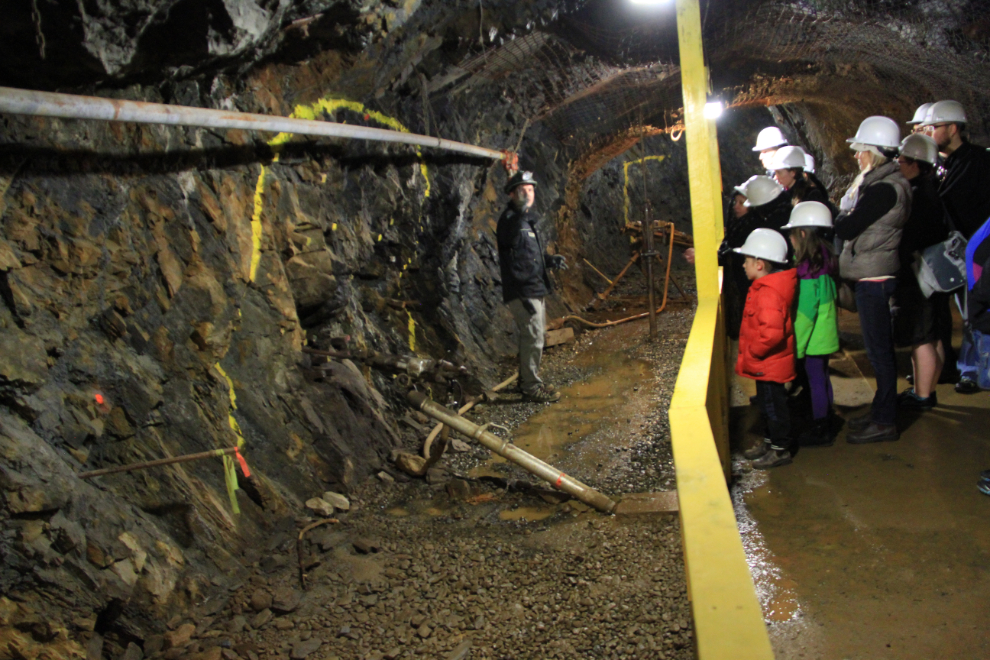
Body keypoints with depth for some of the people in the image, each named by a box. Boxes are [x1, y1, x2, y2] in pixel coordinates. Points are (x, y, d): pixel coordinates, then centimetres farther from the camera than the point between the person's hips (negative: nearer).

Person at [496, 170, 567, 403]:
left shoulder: (527, 220, 18)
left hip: (535, 290, 10)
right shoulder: (509, 219, -13)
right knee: (534, 339, -7)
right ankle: (531, 387, 2)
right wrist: (521, 210, -46)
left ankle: (527, 380, 30)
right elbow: (510, 238, -36)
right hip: (522, 291, -10)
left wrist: (550, 260, 11)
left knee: (532, 337, 18)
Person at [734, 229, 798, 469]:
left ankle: (781, 450, 16)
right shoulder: (763, 288, 7)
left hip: (769, 365, -10)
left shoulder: (768, 295, -27)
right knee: (767, 404, 21)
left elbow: (772, 333, -36)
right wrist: (751, 353, 17)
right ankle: (770, 442, 35)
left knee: (773, 405, 3)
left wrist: (752, 352, -22)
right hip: (767, 364, 10)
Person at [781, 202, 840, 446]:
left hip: (813, 338, -9)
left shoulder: (808, 268, -22)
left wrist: (797, 345, -17)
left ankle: (820, 430, 11)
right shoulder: (825, 260, 6)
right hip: (825, 334, 9)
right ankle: (825, 424, 30)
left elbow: (805, 310, -22)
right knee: (821, 378, 18)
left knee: (816, 380, 1)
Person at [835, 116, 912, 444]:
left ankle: (885, 422, 7)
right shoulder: (892, 182, 12)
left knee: (879, 349, -2)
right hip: (877, 273, 10)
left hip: (873, 277, -10)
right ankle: (881, 411, 29)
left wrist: (845, 211, -2)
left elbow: (845, 229, -19)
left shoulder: (882, 189, -20)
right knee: (880, 347, 17)